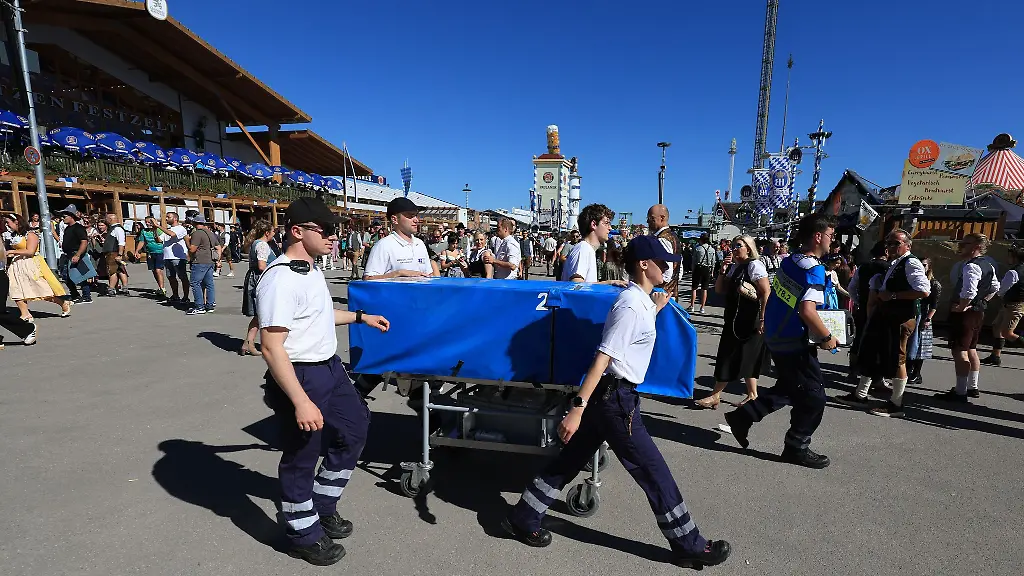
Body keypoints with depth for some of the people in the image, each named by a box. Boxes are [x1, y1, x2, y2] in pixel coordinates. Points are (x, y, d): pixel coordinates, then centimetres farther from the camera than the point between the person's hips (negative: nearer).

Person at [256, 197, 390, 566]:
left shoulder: (312, 270, 7)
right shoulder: (280, 280, -24)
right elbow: (271, 347, -27)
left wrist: (360, 317, 25)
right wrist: (301, 401, -29)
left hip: (330, 368, 10)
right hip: (301, 377, -10)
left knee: (355, 428, 22)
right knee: (300, 457, 9)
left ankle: (323, 507, 42)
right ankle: (304, 535, 33)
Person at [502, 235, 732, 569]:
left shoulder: (640, 300, 10)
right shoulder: (632, 306, -20)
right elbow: (602, 358, -25)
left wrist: (656, 310, 24)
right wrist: (577, 408, -27)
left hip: (608, 395, 10)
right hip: (616, 399, -10)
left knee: (569, 460, 17)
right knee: (655, 474, 7)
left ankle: (522, 519, 29)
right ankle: (688, 544, 28)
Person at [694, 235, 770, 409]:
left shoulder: (754, 266, -12)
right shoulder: (733, 267, 13)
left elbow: (766, 293, -17)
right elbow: (719, 290, 13)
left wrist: (762, 319, -21)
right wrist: (722, 272, -2)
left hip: (751, 321, -8)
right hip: (733, 319, 8)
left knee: (731, 357, -2)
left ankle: (715, 395, 5)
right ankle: (752, 394, 23)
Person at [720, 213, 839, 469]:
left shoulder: (788, 261, 6)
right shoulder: (814, 269, -20)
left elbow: (774, 296, 17)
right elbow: (807, 311, -29)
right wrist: (826, 337, -16)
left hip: (775, 336, 9)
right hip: (794, 342, -9)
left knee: (788, 388, 24)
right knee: (813, 396, 8)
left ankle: (742, 416, 22)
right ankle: (797, 448, 20)